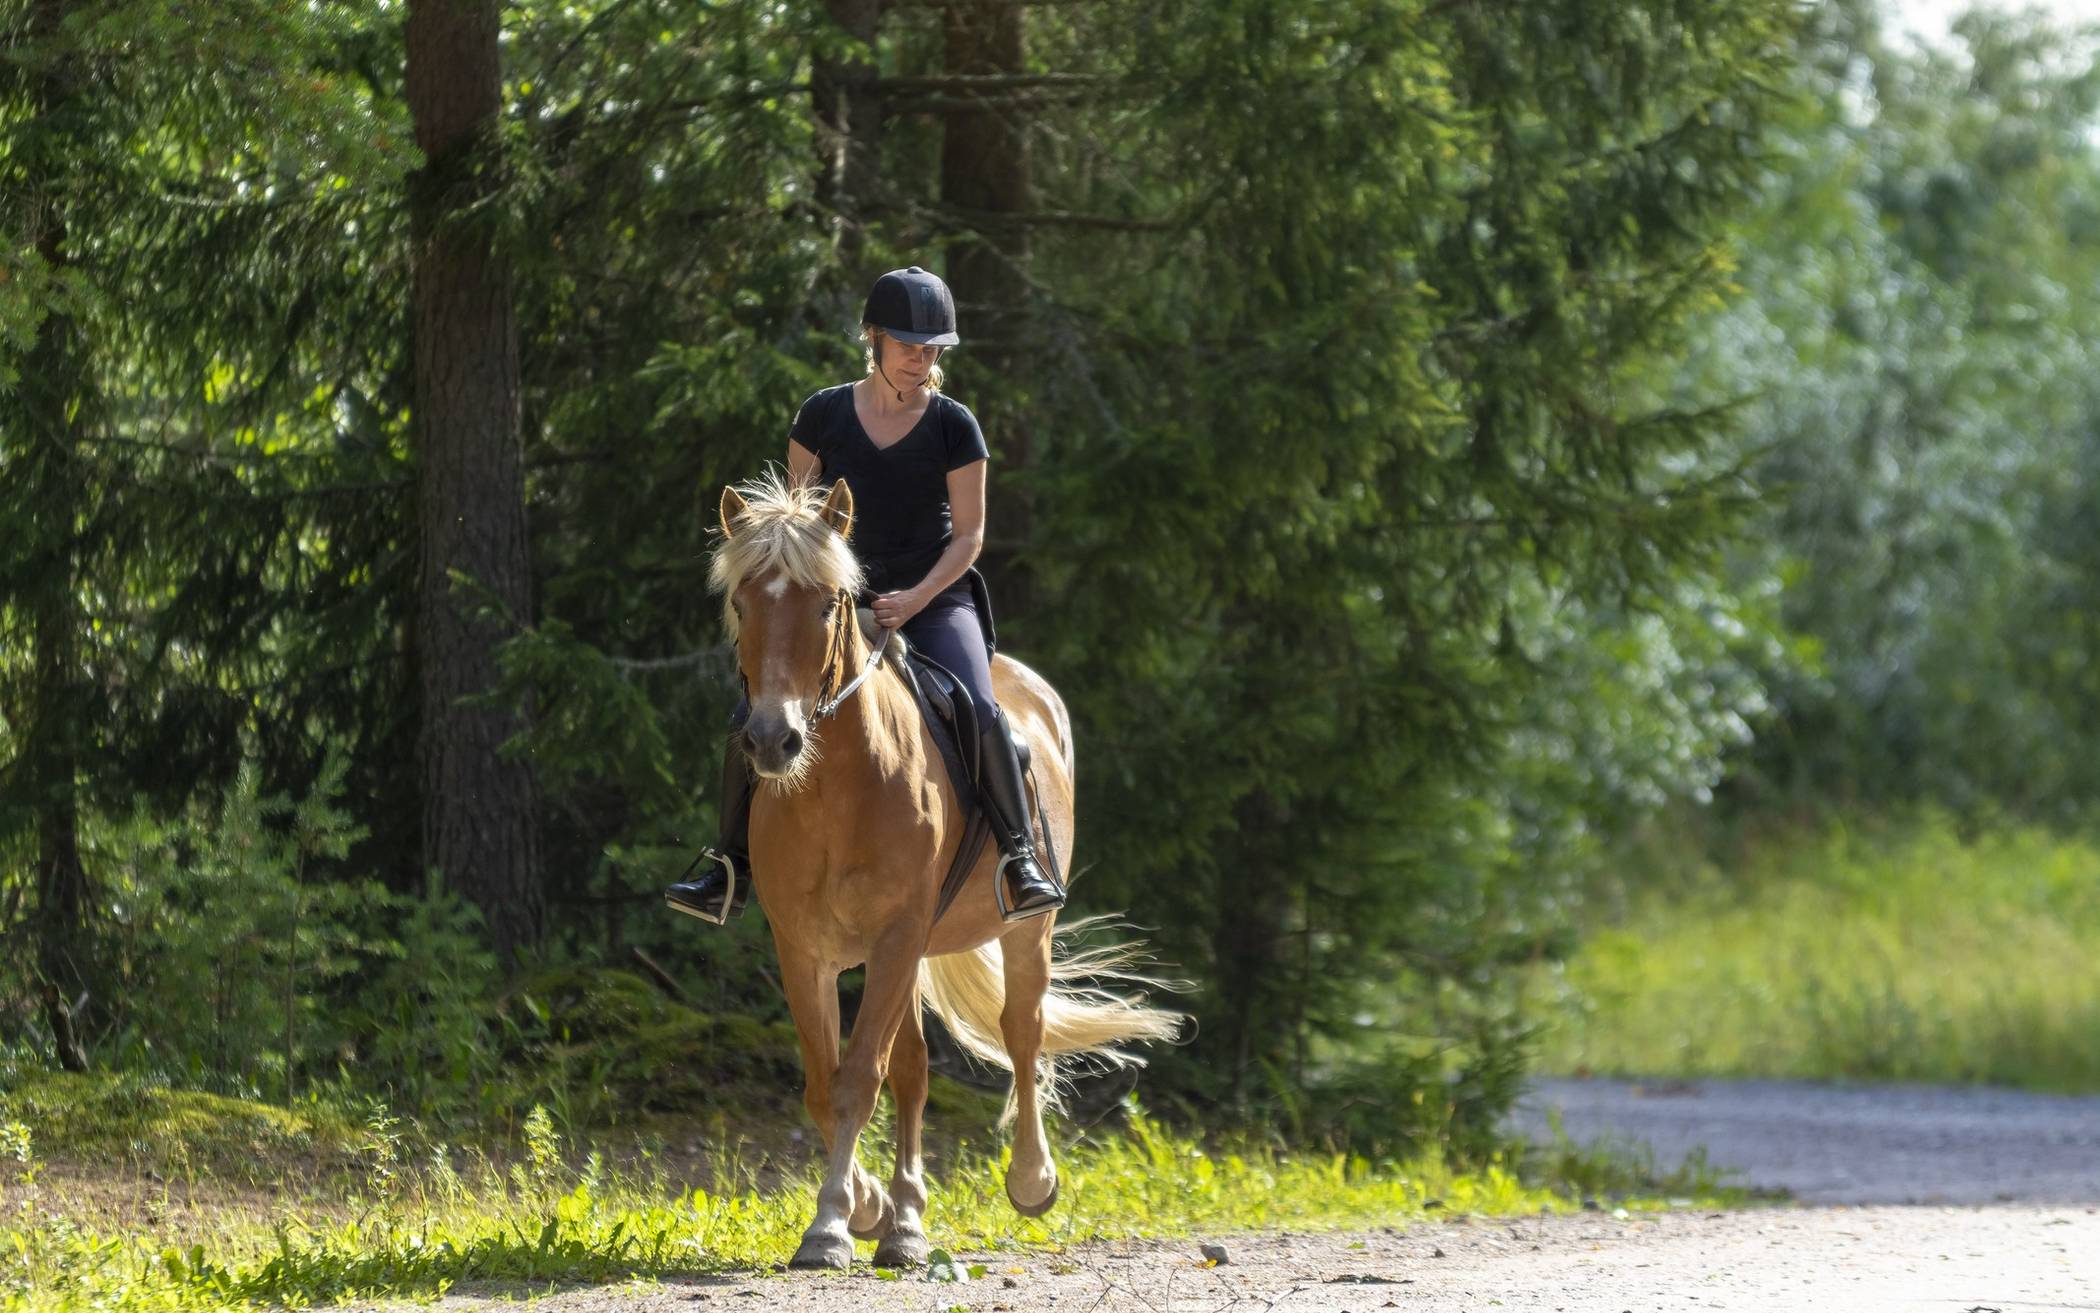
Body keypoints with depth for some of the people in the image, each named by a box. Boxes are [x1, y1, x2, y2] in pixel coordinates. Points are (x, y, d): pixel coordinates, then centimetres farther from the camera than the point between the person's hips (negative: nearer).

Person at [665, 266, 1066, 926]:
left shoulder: (954, 426, -3)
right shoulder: (823, 415, 3)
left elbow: (969, 535, -3)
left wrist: (915, 598, -17)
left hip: (936, 599, -2)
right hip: (839, 600, 2)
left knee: (977, 713, -29)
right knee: (753, 719, -12)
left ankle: (1023, 858, -21)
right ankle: (732, 869, 2)